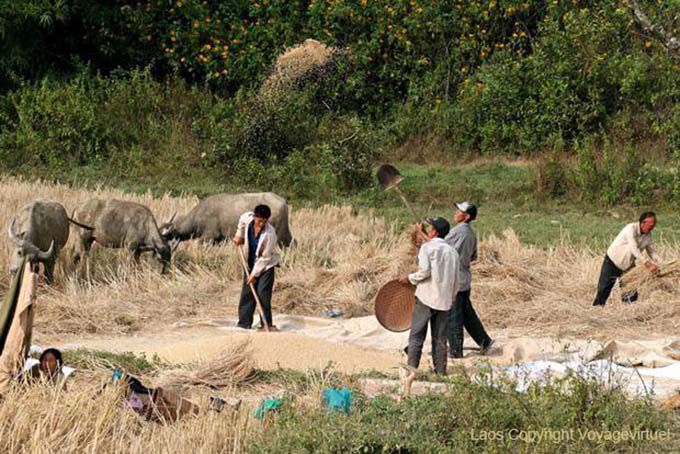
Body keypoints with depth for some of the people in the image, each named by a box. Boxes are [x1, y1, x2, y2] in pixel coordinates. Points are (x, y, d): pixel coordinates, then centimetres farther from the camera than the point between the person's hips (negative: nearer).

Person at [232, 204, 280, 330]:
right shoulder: (247, 218, -16)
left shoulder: (270, 233, -29)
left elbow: (265, 258, -23)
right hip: (251, 263, 5)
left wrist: (255, 274, -20)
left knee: (263, 293, -14)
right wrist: (239, 236, 9)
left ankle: (266, 324, -9)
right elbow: (242, 221, 14)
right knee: (247, 293, 5)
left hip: (266, 265, -5)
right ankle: (244, 323, 10)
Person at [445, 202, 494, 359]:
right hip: (465, 278, 8)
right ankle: (484, 341, 22)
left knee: (453, 316, 0)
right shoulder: (471, 233, 9)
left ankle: (455, 350, 5)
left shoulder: (458, 231, -18)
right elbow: (473, 257, 17)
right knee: (467, 312, 19)